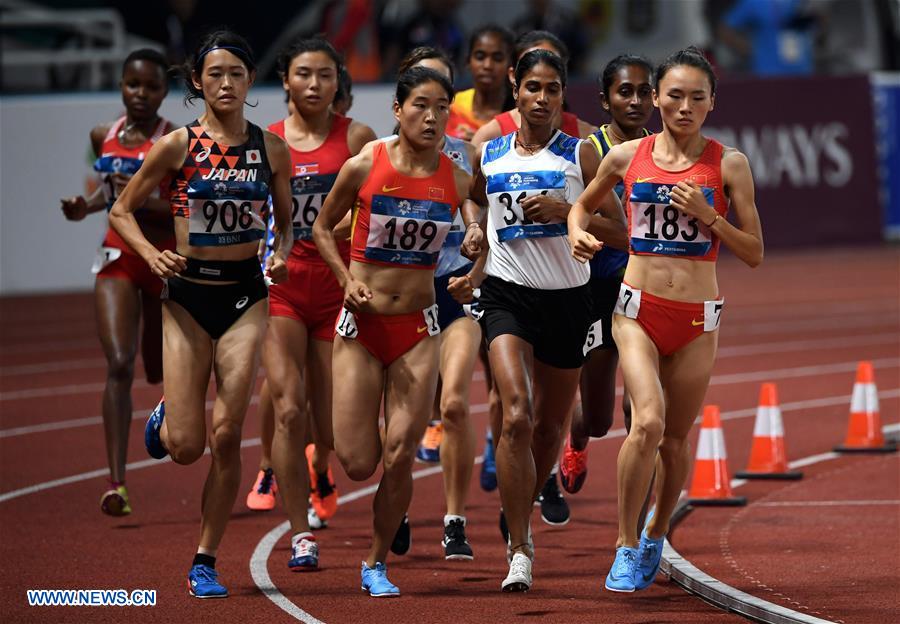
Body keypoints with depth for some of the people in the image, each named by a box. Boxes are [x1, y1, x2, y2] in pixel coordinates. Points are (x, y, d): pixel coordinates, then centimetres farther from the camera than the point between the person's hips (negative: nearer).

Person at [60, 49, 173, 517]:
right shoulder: (104, 136, 5)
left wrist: (142, 199, -26)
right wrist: (86, 206, 4)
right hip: (118, 257, 2)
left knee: (161, 371, 13)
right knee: (119, 364, -16)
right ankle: (116, 483, -22)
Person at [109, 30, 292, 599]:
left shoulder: (271, 149, 3)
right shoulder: (178, 146, -4)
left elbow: (286, 221, 16)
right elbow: (123, 210, 4)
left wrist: (281, 255, -5)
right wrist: (151, 254, -13)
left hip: (246, 296, 1)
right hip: (188, 295, -1)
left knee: (227, 435, -8)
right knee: (186, 446, -4)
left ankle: (206, 562, 5)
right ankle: (165, 418, 35)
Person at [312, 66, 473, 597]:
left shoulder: (456, 180, -2)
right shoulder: (365, 166, -7)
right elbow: (323, 228, 7)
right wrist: (348, 279, -6)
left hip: (418, 330, 1)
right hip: (362, 324, -1)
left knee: (400, 458, -5)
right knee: (359, 464, -4)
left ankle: (377, 563, 14)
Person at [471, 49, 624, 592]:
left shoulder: (580, 154, 1)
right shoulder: (488, 155, 6)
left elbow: (619, 229, 0)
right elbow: (474, 204, 27)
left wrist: (566, 212, -14)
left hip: (567, 299, 1)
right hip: (508, 296, -1)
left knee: (551, 425, 11)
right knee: (517, 415, -20)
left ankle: (522, 522, 37)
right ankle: (519, 552, -19)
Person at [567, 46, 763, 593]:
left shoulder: (728, 164, -1)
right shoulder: (627, 157, 2)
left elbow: (754, 253, 0)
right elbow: (584, 204, 21)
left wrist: (707, 217, -14)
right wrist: (579, 234, -1)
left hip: (697, 320, 1)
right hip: (638, 309, -1)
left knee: (676, 439, 9)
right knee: (648, 421, -21)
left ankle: (656, 537, 34)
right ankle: (626, 544, -7)